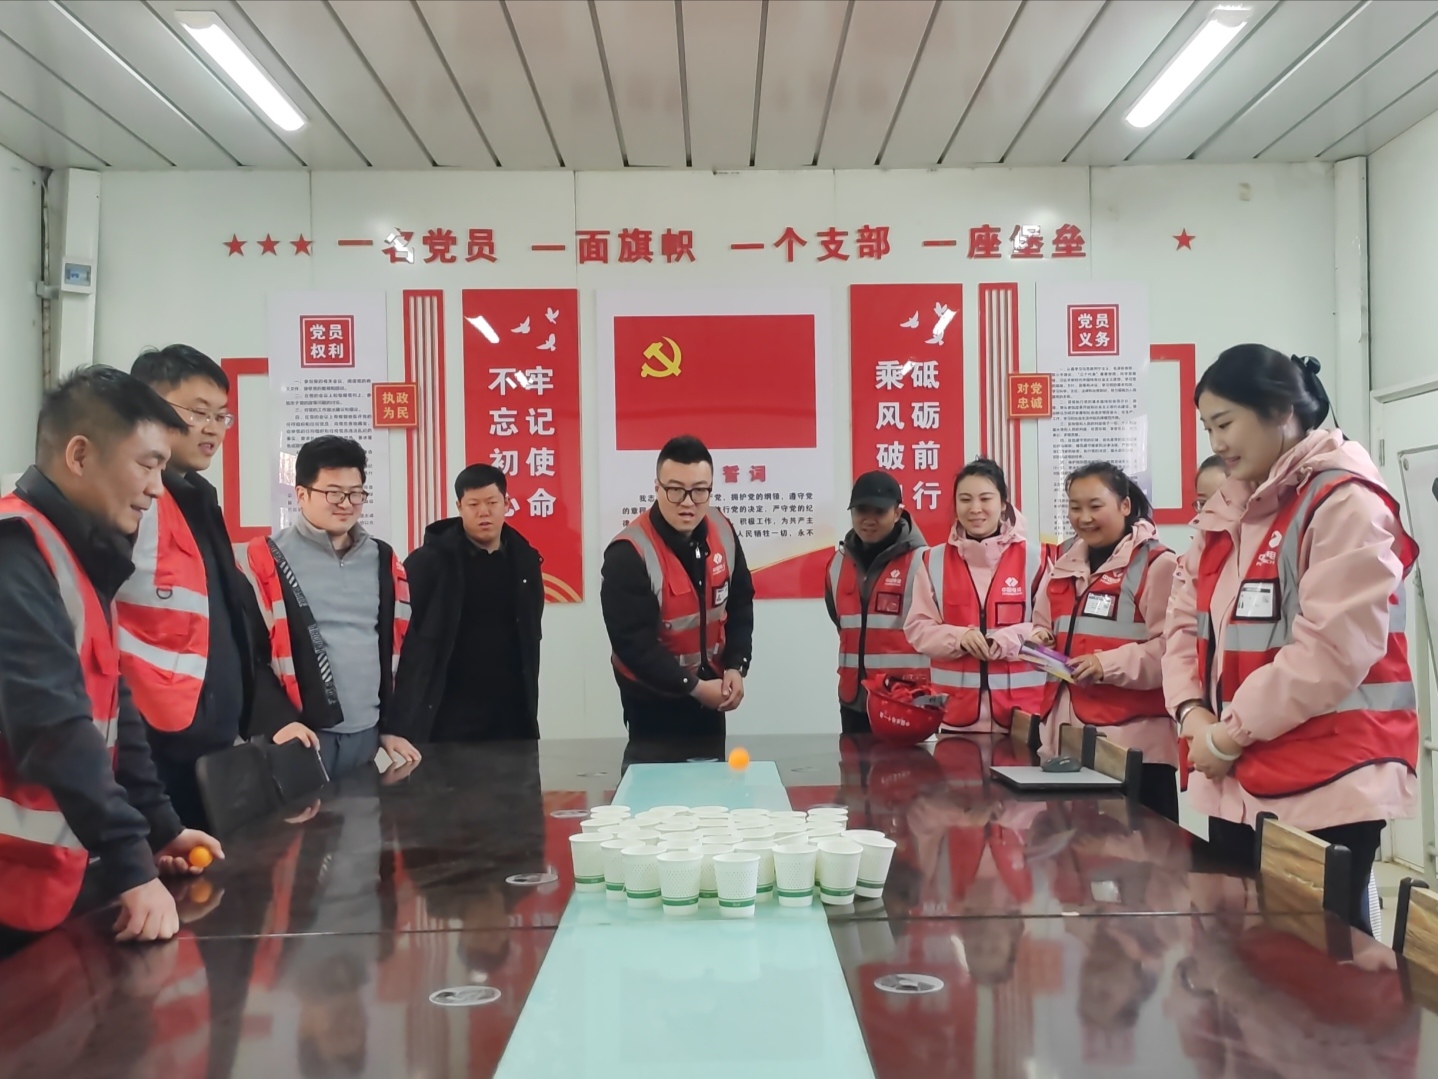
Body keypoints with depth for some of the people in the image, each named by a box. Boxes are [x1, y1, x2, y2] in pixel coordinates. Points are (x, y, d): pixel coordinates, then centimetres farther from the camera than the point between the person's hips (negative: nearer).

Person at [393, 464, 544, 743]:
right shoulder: (430, 561, -6)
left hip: (511, 712, 4)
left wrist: (529, 703, 15)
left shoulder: (524, 560, 7)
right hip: (449, 714, -4)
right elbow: (403, 635, -7)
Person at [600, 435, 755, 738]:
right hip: (653, 698, -6)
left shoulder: (722, 531, -6)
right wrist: (692, 686, -22)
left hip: (711, 688, 6)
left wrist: (735, 667, -7)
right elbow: (633, 643, -23)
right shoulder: (629, 554, -25)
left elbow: (740, 604, 5)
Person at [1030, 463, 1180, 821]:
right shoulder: (1064, 564, 15)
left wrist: (1109, 664, -22)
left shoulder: (1157, 563, -7)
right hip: (1066, 733, 7)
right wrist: (1038, 642, 2)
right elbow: (1044, 626, 24)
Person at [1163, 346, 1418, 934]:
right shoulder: (1228, 509, 13)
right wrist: (1193, 712, -5)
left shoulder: (1346, 502, -12)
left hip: (1326, 789, -8)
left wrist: (1229, 733, -15)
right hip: (1235, 783, 8)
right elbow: (1186, 619, 12)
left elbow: (1332, 649, -21)